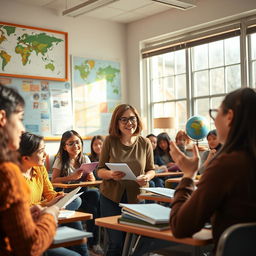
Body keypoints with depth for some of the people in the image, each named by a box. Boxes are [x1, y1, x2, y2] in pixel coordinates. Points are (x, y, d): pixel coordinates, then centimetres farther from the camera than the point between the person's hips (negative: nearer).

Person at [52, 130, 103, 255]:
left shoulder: (85, 159, 10)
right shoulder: (60, 160, -1)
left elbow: (91, 178, 12)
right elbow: (53, 180, -9)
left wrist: (91, 177, -12)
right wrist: (72, 177, -19)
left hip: (83, 192, 4)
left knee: (95, 193, -30)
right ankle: (93, 242, -12)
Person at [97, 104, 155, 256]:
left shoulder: (145, 143, 0)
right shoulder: (110, 141, -4)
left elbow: (151, 169, 9)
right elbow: (100, 170, 0)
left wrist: (147, 177, -14)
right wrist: (111, 174, -22)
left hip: (137, 197, 2)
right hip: (112, 197, -1)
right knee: (116, 243, -1)